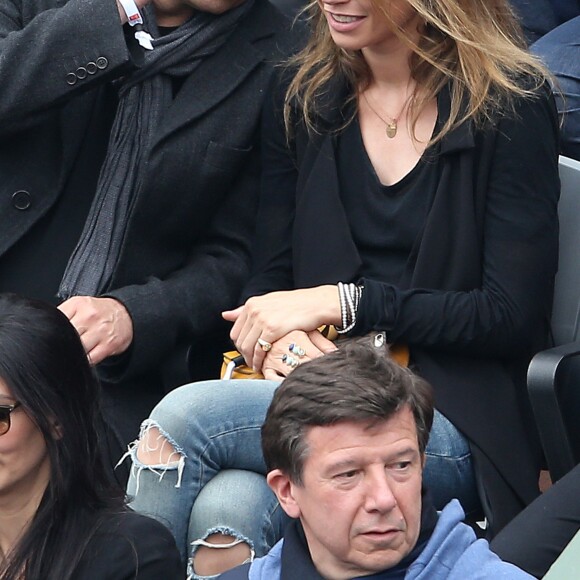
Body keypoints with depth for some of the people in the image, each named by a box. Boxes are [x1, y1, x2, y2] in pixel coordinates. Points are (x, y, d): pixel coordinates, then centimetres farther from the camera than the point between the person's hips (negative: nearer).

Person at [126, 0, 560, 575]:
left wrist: (339, 301, -11)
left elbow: (515, 317, -7)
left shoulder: (510, 101, -3)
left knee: (184, 415, -27)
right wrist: (279, 334, -11)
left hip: (445, 426, -4)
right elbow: (269, 274, 14)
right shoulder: (300, 94, 13)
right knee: (226, 509, -33)